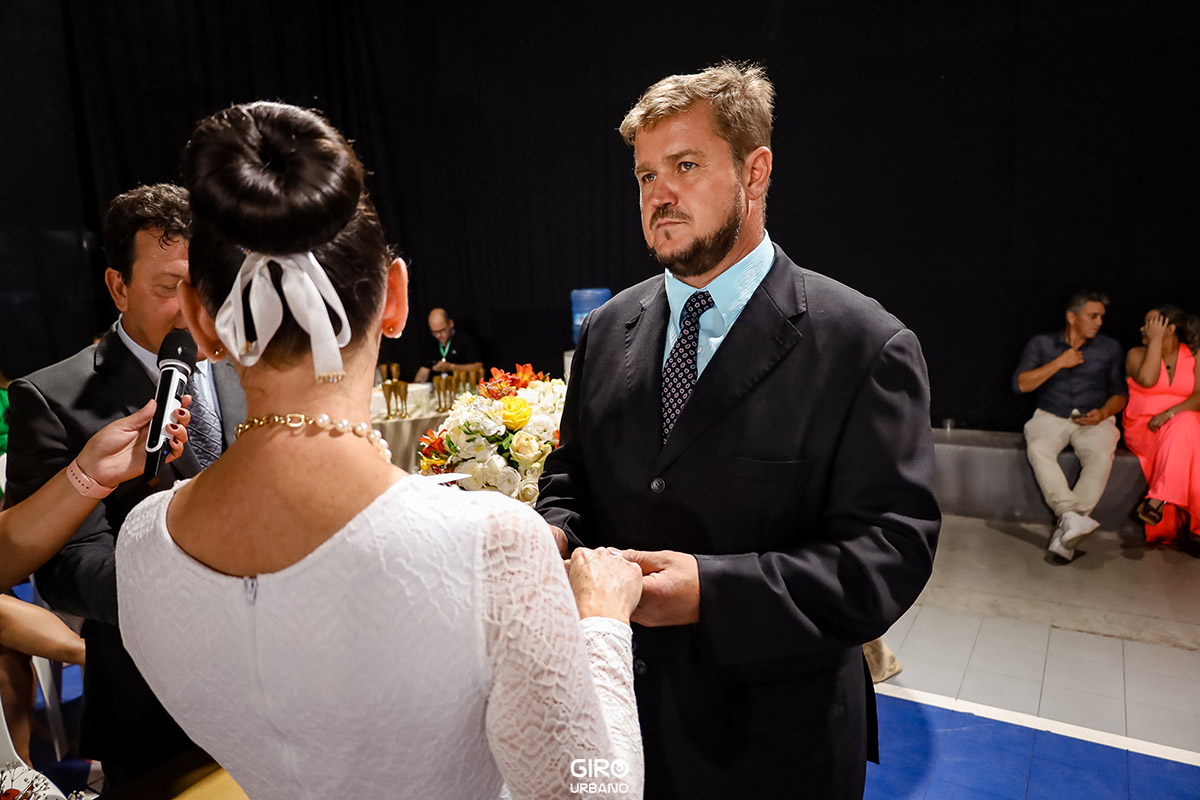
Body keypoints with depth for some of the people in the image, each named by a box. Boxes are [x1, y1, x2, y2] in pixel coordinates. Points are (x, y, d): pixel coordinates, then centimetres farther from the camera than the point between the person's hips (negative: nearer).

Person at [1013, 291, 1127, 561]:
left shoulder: (1110, 348, 15)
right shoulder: (1041, 344, 10)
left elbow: (1119, 392, 14)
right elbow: (1020, 384, -2)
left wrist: (1104, 412, -8)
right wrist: (1059, 363, -7)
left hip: (1094, 419, 1)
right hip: (1051, 417, -1)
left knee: (1102, 455, -33)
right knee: (1038, 449, -35)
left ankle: (1067, 527, -36)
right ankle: (1072, 517, -41)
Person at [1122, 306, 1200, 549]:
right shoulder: (1137, 354, 7)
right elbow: (1147, 380, -16)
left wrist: (1170, 413, -22)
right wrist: (1156, 341, -10)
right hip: (1142, 427, -1)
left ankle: (1157, 501, -42)